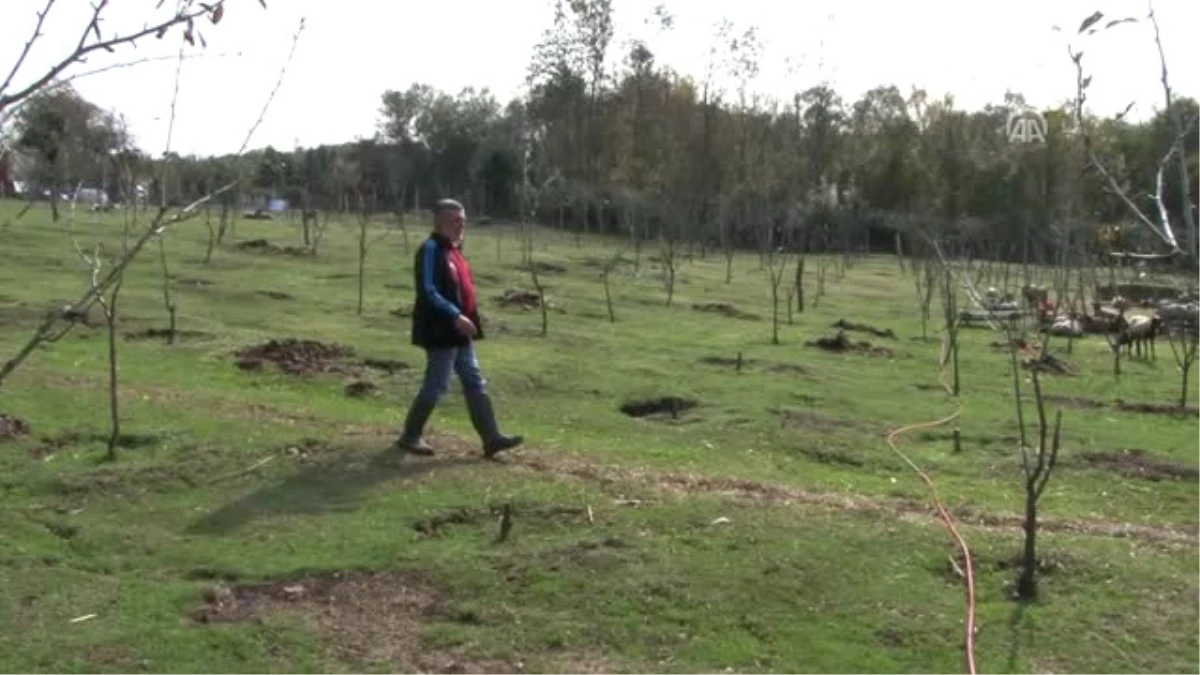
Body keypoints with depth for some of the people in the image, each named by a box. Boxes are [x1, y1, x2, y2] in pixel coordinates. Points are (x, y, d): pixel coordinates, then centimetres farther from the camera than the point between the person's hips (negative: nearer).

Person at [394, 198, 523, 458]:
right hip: (441, 332, -10)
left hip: (460, 332, 10)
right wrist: (455, 316, -27)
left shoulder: (454, 250, 14)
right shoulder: (431, 250, -16)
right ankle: (410, 436, 14)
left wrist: (468, 317, 15)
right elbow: (428, 292, -23)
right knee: (436, 386, -1)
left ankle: (492, 438, 12)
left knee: (475, 384, 9)